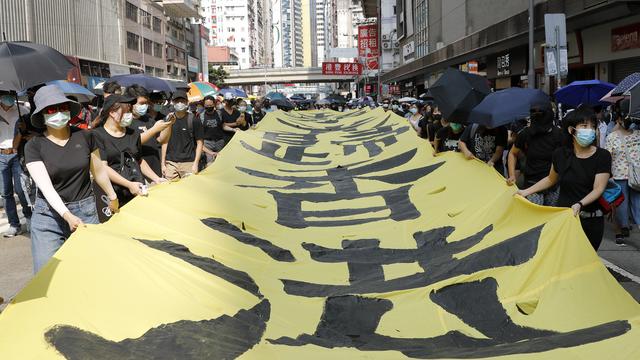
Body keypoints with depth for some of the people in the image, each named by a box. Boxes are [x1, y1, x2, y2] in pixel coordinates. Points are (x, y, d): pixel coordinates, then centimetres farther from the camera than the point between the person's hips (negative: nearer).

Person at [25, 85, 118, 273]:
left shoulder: (85, 137, -1)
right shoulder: (34, 146, -7)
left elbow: (99, 171, 13)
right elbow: (46, 186, -16)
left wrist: (113, 197, 22)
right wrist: (67, 215, -29)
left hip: (86, 212, 2)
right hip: (49, 216, -1)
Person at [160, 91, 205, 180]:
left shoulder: (193, 120, 0)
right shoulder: (168, 119, 10)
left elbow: (200, 143, 0)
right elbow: (164, 142, 14)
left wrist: (196, 163, -8)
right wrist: (163, 163, 8)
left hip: (188, 163, -3)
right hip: (170, 163, 3)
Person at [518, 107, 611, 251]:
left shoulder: (602, 156, -7)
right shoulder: (560, 155, 1)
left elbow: (598, 188, -14)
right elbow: (551, 179, 18)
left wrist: (580, 204, -30)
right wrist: (526, 191, 13)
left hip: (591, 222, -2)